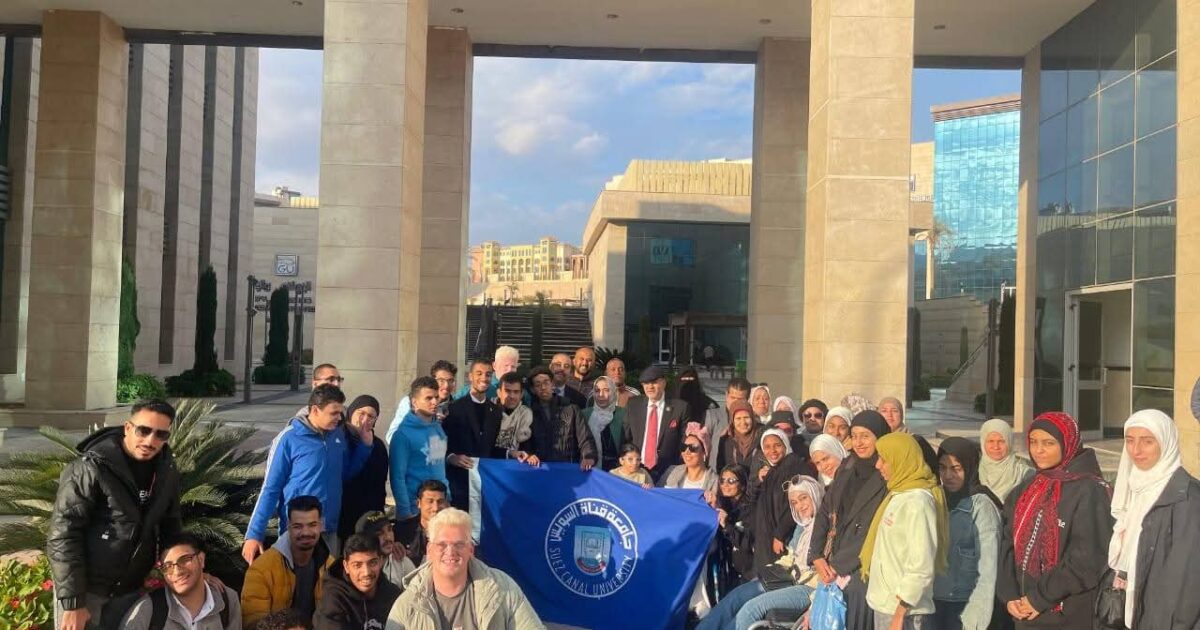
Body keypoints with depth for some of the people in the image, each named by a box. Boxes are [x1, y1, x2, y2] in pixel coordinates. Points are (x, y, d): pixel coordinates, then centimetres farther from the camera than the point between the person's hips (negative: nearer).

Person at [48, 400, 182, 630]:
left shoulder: (167, 472, -1)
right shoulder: (91, 468, -18)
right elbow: (62, 536, -18)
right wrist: (72, 602, -20)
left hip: (133, 591, 5)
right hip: (87, 590, -5)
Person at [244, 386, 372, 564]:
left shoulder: (338, 433, 2)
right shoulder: (289, 439, -12)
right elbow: (270, 489, -8)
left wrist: (365, 444, 2)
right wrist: (254, 535, -12)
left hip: (330, 529, 5)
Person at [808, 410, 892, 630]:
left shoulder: (888, 477, -10)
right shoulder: (847, 468, 10)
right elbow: (825, 512, 12)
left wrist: (839, 565, -10)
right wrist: (817, 556, 2)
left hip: (863, 571, -5)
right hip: (833, 570, 6)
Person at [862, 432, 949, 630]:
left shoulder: (917, 501, -17)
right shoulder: (898, 494, 11)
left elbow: (921, 567, -21)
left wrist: (900, 613, -19)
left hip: (902, 610, -8)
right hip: (885, 604, 8)